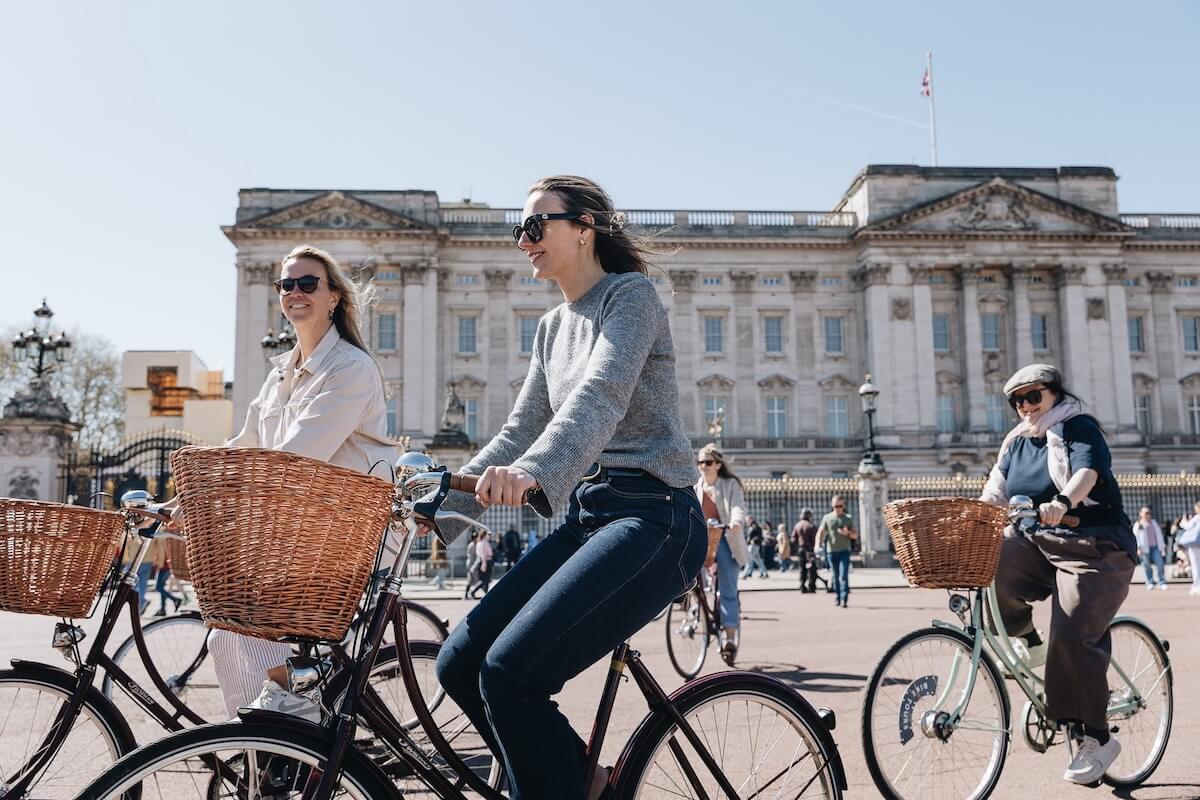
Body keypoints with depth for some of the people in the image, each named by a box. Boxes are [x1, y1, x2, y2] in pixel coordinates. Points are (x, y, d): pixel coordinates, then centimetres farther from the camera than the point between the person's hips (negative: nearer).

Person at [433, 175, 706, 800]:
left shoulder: (630, 294, -5)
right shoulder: (552, 327, 19)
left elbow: (601, 397, -24)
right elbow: (520, 430, 18)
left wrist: (531, 473, -41)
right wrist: (442, 501, 7)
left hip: (652, 519, -8)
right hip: (587, 517, 8)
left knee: (510, 672, -22)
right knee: (461, 664, -2)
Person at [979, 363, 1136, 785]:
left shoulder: (1079, 427, -2)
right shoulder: (1016, 442, 16)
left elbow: (1087, 470, -22)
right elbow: (995, 491, 8)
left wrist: (1062, 502, -43)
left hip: (1092, 547, -5)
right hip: (1036, 544, 5)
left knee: (1072, 636, -18)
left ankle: (1094, 738, -2)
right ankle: (1027, 640, -2)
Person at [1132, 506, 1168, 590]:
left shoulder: (1154, 523, 18)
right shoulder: (1137, 525, 6)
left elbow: (1159, 535, 18)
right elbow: (1136, 537, -1)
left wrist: (1162, 546, 14)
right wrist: (1138, 548, -11)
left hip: (1155, 547, 3)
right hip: (1145, 548, -3)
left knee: (1160, 564, -8)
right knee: (1146, 565, -2)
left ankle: (1162, 583, -2)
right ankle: (1150, 583, 6)